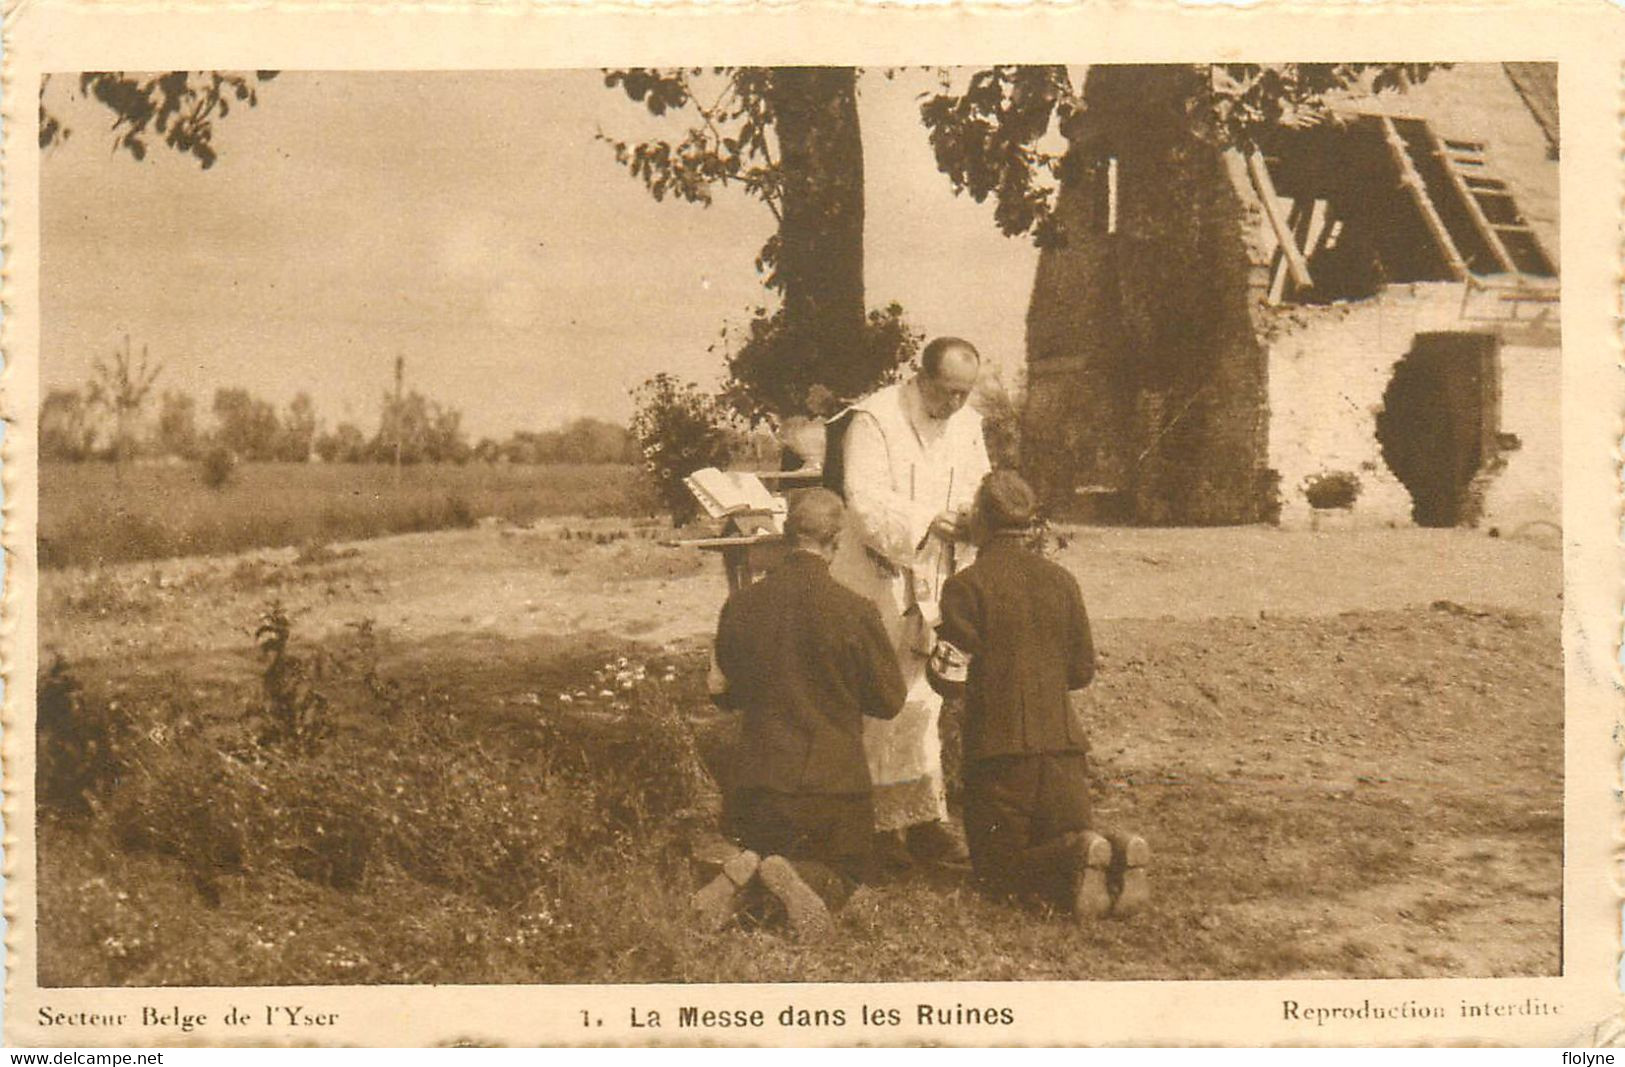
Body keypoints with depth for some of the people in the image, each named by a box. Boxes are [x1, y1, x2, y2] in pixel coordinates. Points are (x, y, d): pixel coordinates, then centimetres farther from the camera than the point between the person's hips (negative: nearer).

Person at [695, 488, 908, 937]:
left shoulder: (740, 606, -5)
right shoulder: (855, 612, -15)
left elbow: (725, 693, 9)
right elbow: (890, 699, -4)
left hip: (758, 782, 3)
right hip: (835, 781, -3)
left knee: (761, 848, 27)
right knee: (841, 873, 18)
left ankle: (741, 876, -9)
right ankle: (796, 879, -16)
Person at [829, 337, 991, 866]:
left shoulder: (968, 426, 8)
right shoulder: (874, 420, -14)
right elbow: (865, 501, -22)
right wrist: (928, 521, -33)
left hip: (933, 582, 6)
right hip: (876, 579, -6)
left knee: (922, 700, 10)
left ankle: (922, 817, 16)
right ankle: (884, 820, 2)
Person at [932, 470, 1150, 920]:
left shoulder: (967, 585, -7)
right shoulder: (1062, 580, 8)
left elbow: (949, 677, -11)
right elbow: (1082, 671, 13)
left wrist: (935, 651, 11)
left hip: (1000, 743, -4)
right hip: (1064, 739, 4)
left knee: (998, 868, 6)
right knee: (1068, 833, 15)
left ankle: (1078, 856, -23)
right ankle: (1117, 854, -19)